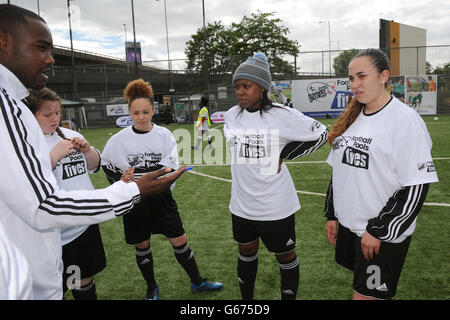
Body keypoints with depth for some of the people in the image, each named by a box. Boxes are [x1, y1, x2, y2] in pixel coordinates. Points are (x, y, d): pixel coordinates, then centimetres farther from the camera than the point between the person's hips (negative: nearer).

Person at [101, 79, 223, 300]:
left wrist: (137, 172, -26)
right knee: (142, 246, 13)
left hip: (161, 198, 0)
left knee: (180, 241, 7)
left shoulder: (164, 135, -7)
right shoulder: (119, 140, -6)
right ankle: (152, 289, 36)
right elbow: (107, 166, 7)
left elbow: (169, 167, -17)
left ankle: (197, 282, 28)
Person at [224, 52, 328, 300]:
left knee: (285, 257, 13)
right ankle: (247, 299, 42)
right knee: (246, 253, 21)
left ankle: (289, 296, 35)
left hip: (275, 205, -5)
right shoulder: (231, 116, 1)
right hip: (241, 204, 5)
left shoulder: (282, 115, -15)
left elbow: (320, 134, -6)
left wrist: (283, 154, -11)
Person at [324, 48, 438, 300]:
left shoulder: (405, 119, -15)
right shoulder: (352, 118, 8)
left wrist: (378, 231, -17)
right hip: (349, 225, 7)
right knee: (360, 287, 20)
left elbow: (416, 187, -18)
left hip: (383, 235, -7)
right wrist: (332, 215, 12)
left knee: (366, 295, 0)